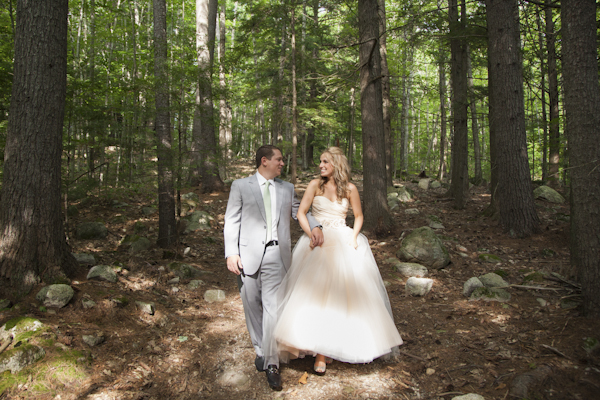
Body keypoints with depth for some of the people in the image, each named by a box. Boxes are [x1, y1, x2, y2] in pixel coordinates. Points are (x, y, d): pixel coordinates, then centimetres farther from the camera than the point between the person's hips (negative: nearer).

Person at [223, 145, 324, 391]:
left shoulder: (287, 188, 16)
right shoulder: (240, 186, 6)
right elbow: (232, 221, 2)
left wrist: (315, 226, -5)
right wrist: (231, 253, -7)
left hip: (277, 257, 1)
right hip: (249, 255, -1)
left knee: (273, 309, -4)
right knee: (252, 307, 11)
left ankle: (271, 364, 7)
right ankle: (260, 350, 32)